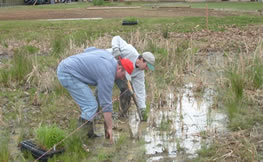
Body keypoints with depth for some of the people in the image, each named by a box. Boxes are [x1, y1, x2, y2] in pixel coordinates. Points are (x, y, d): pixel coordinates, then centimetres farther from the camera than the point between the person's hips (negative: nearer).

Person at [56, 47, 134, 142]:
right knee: (91, 106, -13)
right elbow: (106, 103, -13)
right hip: (68, 74, -10)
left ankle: (90, 135, 16)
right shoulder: (108, 75, -17)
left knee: (89, 105, 13)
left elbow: (88, 50, 24)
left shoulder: (108, 55, 7)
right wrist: (109, 128, -6)